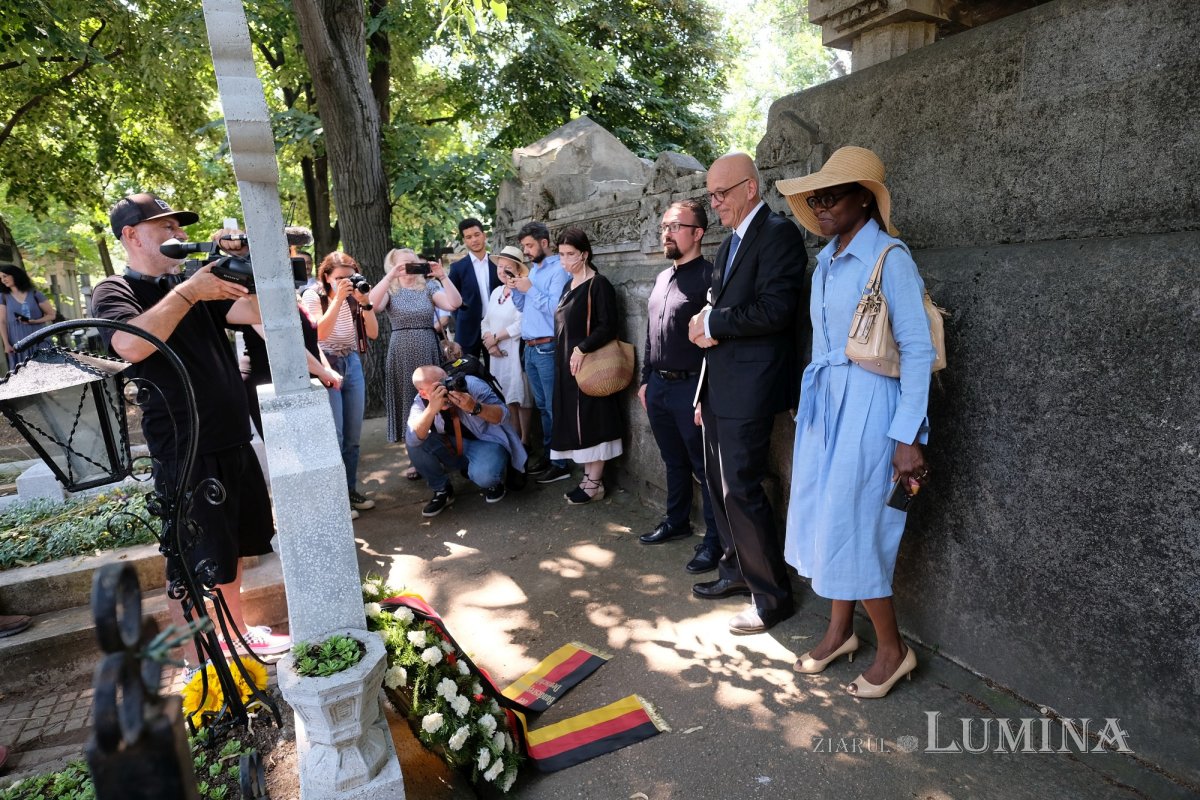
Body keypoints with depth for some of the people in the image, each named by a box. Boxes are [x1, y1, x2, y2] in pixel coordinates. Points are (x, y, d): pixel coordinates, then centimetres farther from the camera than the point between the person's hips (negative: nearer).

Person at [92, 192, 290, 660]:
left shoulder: (195, 284, 13)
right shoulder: (115, 291, -5)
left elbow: (252, 312, -3)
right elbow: (132, 345, -27)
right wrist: (188, 292, -24)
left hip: (233, 442, 7)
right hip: (186, 452, -7)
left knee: (233, 548, 20)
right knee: (192, 566, 4)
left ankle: (238, 634, 37)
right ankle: (197, 667, 19)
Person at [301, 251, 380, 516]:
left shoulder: (355, 296, 3)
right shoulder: (312, 296, -7)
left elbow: (373, 333, -4)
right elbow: (319, 333, -23)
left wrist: (365, 303, -17)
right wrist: (338, 299, -26)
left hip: (352, 365, 5)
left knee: (353, 436, 9)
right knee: (334, 437, -5)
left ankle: (351, 490, 22)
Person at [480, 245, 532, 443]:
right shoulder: (496, 292, 13)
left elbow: (521, 325, -20)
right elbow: (486, 321, 11)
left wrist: (495, 337, -10)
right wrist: (489, 343, -7)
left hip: (517, 351, -7)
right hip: (498, 352, 7)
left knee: (520, 397, -2)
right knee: (508, 398, 12)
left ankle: (524, 441, 9)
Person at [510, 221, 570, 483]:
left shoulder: (558, 269, -10)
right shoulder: (533, 270, 17)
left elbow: (556, 308, -20)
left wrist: (530, 289, -15)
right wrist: (515, 290, 2)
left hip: (548, 349, -8)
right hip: (530, 348, 9)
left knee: (554, 407, -3)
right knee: (542, 406, 14)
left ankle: (560, 464, 3)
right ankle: (547, 455, 24)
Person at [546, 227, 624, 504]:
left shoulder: (598, 284, -10)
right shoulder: (569, 285, 14)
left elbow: (608, 326, -17)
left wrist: (582, 350, -22)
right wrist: (565, 357, 12)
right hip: (567, 365, 8)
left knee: (590, 422, -3)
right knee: (576, 422, 9)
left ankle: (594, 483, 5)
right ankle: (589, 476, 18)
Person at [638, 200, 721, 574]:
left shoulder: (709, 276, -11)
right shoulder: (662, 278, 14)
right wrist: (645, 380, 18)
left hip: (691, 388, -7)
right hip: (658, 386, 8)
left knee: (705, 467, 3)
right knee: (674, 461, 20)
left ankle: (714, 539, 15)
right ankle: (676, 521, 35)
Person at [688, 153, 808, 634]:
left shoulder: (778, 234, -10)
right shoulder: (730, 244, 18)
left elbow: (774, 309, -22)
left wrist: (712, 323, -13)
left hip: (749, 388, -9)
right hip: (719, 386, 9)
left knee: (740, 488, -6)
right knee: (719, 484, 15)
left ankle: (772, 596, 10)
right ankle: (737, 571, 32)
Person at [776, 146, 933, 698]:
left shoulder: (889, 258, -11)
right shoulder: (826, 260, 11)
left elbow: (918, 351, -14)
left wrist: (908, 438, -17)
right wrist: (809, 402, 15)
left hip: (866, 404, -7)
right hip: (823, 402, 8)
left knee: (851, 526, -2)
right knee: (823, 519, 12)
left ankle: (892, 650, 19)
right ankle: (840, 631, 30)